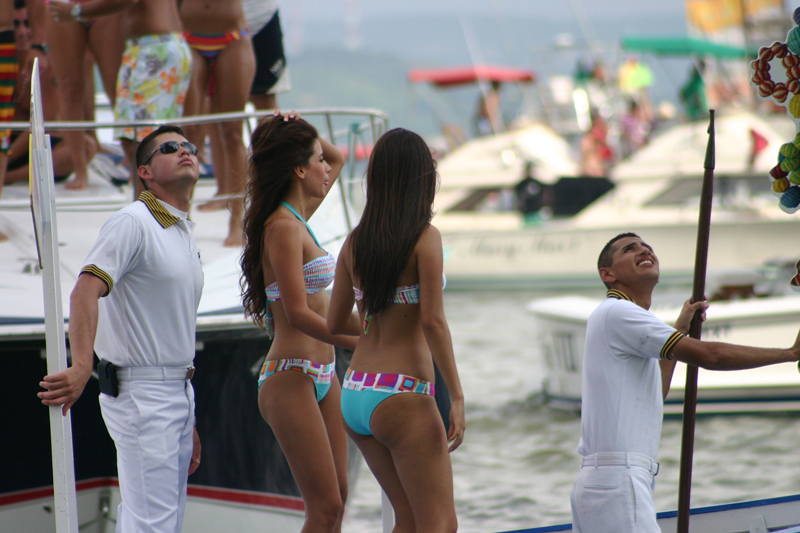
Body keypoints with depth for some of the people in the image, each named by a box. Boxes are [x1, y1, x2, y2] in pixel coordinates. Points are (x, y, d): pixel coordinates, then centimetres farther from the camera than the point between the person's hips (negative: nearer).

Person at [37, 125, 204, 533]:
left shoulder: (185, 234, 17)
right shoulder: (133, 223, -11)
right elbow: (86, 289, -26)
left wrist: (188, 424, 21)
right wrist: (81, 368, -39)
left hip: (178, 390, 9)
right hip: (141, 391, -9)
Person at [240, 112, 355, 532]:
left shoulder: (299, 219, 13)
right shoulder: (283, 227, -14)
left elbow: (338, 157, 29)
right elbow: (298, 314, -21)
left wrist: (296, 132, 11)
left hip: (322, 376, 9)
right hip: (291, 378, -9)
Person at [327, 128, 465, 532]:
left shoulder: (355, 241, 8)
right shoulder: (425, 237, -9)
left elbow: (335, 323, 14)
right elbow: (433, 321, -15)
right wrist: (457, 398, -13)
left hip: (354, 393, 7)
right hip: (402, 396, -7)